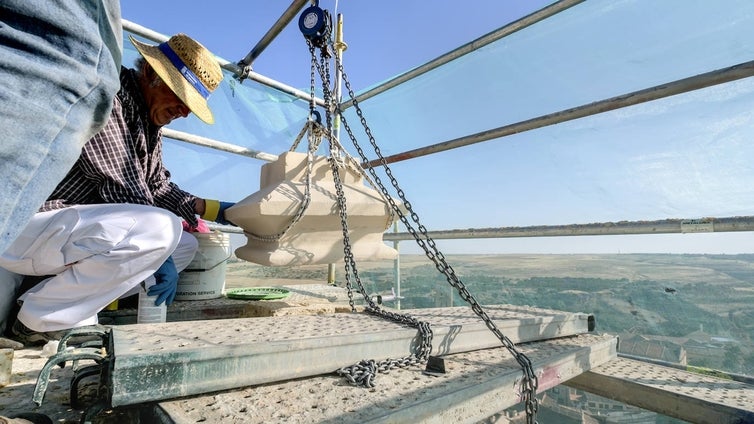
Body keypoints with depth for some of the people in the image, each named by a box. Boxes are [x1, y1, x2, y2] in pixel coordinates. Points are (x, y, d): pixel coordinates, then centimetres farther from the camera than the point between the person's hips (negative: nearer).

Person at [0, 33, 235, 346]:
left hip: (71, 228, 10)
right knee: (160, 228, -32)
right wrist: (159, 256, -18)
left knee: (186, 245, 11)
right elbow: (124, 190, -22)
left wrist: (214, 210, 6)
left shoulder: (150, 122, 12)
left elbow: (157, 187, 15)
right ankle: (39, 318, -10)